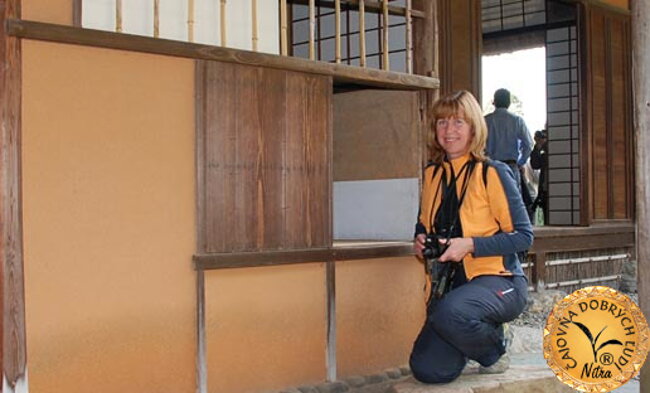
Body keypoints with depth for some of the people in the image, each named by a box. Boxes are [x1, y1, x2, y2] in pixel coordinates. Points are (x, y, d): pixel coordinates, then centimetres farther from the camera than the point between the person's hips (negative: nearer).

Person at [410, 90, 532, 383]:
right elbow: (423, 225, 24)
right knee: (427, 370, -10)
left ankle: (494, 351, -4)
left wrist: (470, 245, -21)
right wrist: (420, 241, 1)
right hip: (450, 282, 5)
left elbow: (523, 236, -10)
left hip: (498, 281, -5)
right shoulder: (432, 175, 9)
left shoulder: (493, 173, -7)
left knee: (448, 312, -38)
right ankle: (479, 332, 19)